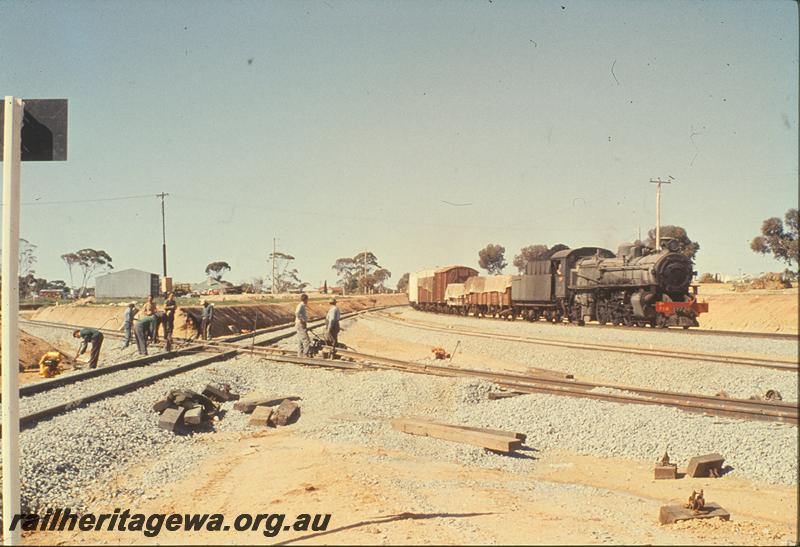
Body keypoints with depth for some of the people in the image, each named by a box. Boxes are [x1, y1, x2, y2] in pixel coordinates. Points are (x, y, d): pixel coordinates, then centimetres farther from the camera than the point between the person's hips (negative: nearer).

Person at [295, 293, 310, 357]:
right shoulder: (301, 306, -17)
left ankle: (300, 355, 16)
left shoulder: (302, 306, 15)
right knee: (306, 341, -9)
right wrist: (302, 321, -25)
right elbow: (297, 313, -35)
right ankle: (305, 355, -8)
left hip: (300, 326, 10)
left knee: (300, 342, 12)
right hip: (301, 325, -10)